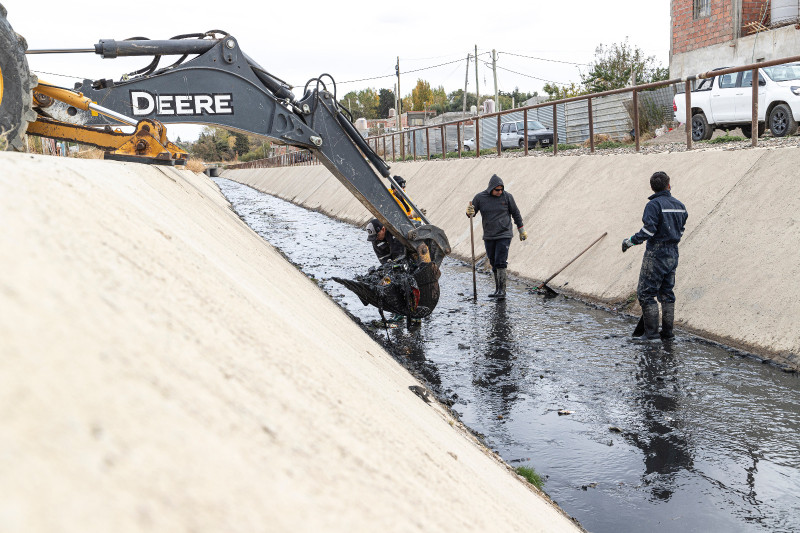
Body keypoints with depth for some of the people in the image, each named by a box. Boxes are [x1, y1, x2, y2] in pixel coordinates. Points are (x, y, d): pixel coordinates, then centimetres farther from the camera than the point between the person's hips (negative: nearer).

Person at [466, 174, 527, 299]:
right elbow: (472, 213, 4)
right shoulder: (480, 198, 0)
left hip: (504, 236, -3)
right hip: (488, 237, 3)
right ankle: (497, 289, 17)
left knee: (500, 263, -11)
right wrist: (469, 212, -21)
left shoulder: (507, 196, -3)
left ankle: (502, 290, -6)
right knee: (493, 264, 8)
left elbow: (515, 214, 7)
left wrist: (521, 230, 11)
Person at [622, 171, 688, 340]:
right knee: (666, 293, 14)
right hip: (673, 254, 7)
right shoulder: (679, 206, 9)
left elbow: (648, 231, -21)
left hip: (656, 255, -7)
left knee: (646, 293, -1)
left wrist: (630, 241, -10)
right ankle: (667, 332, 17)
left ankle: (651, 333, -2)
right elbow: (681, 231, 14)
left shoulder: (653, 205, -13)